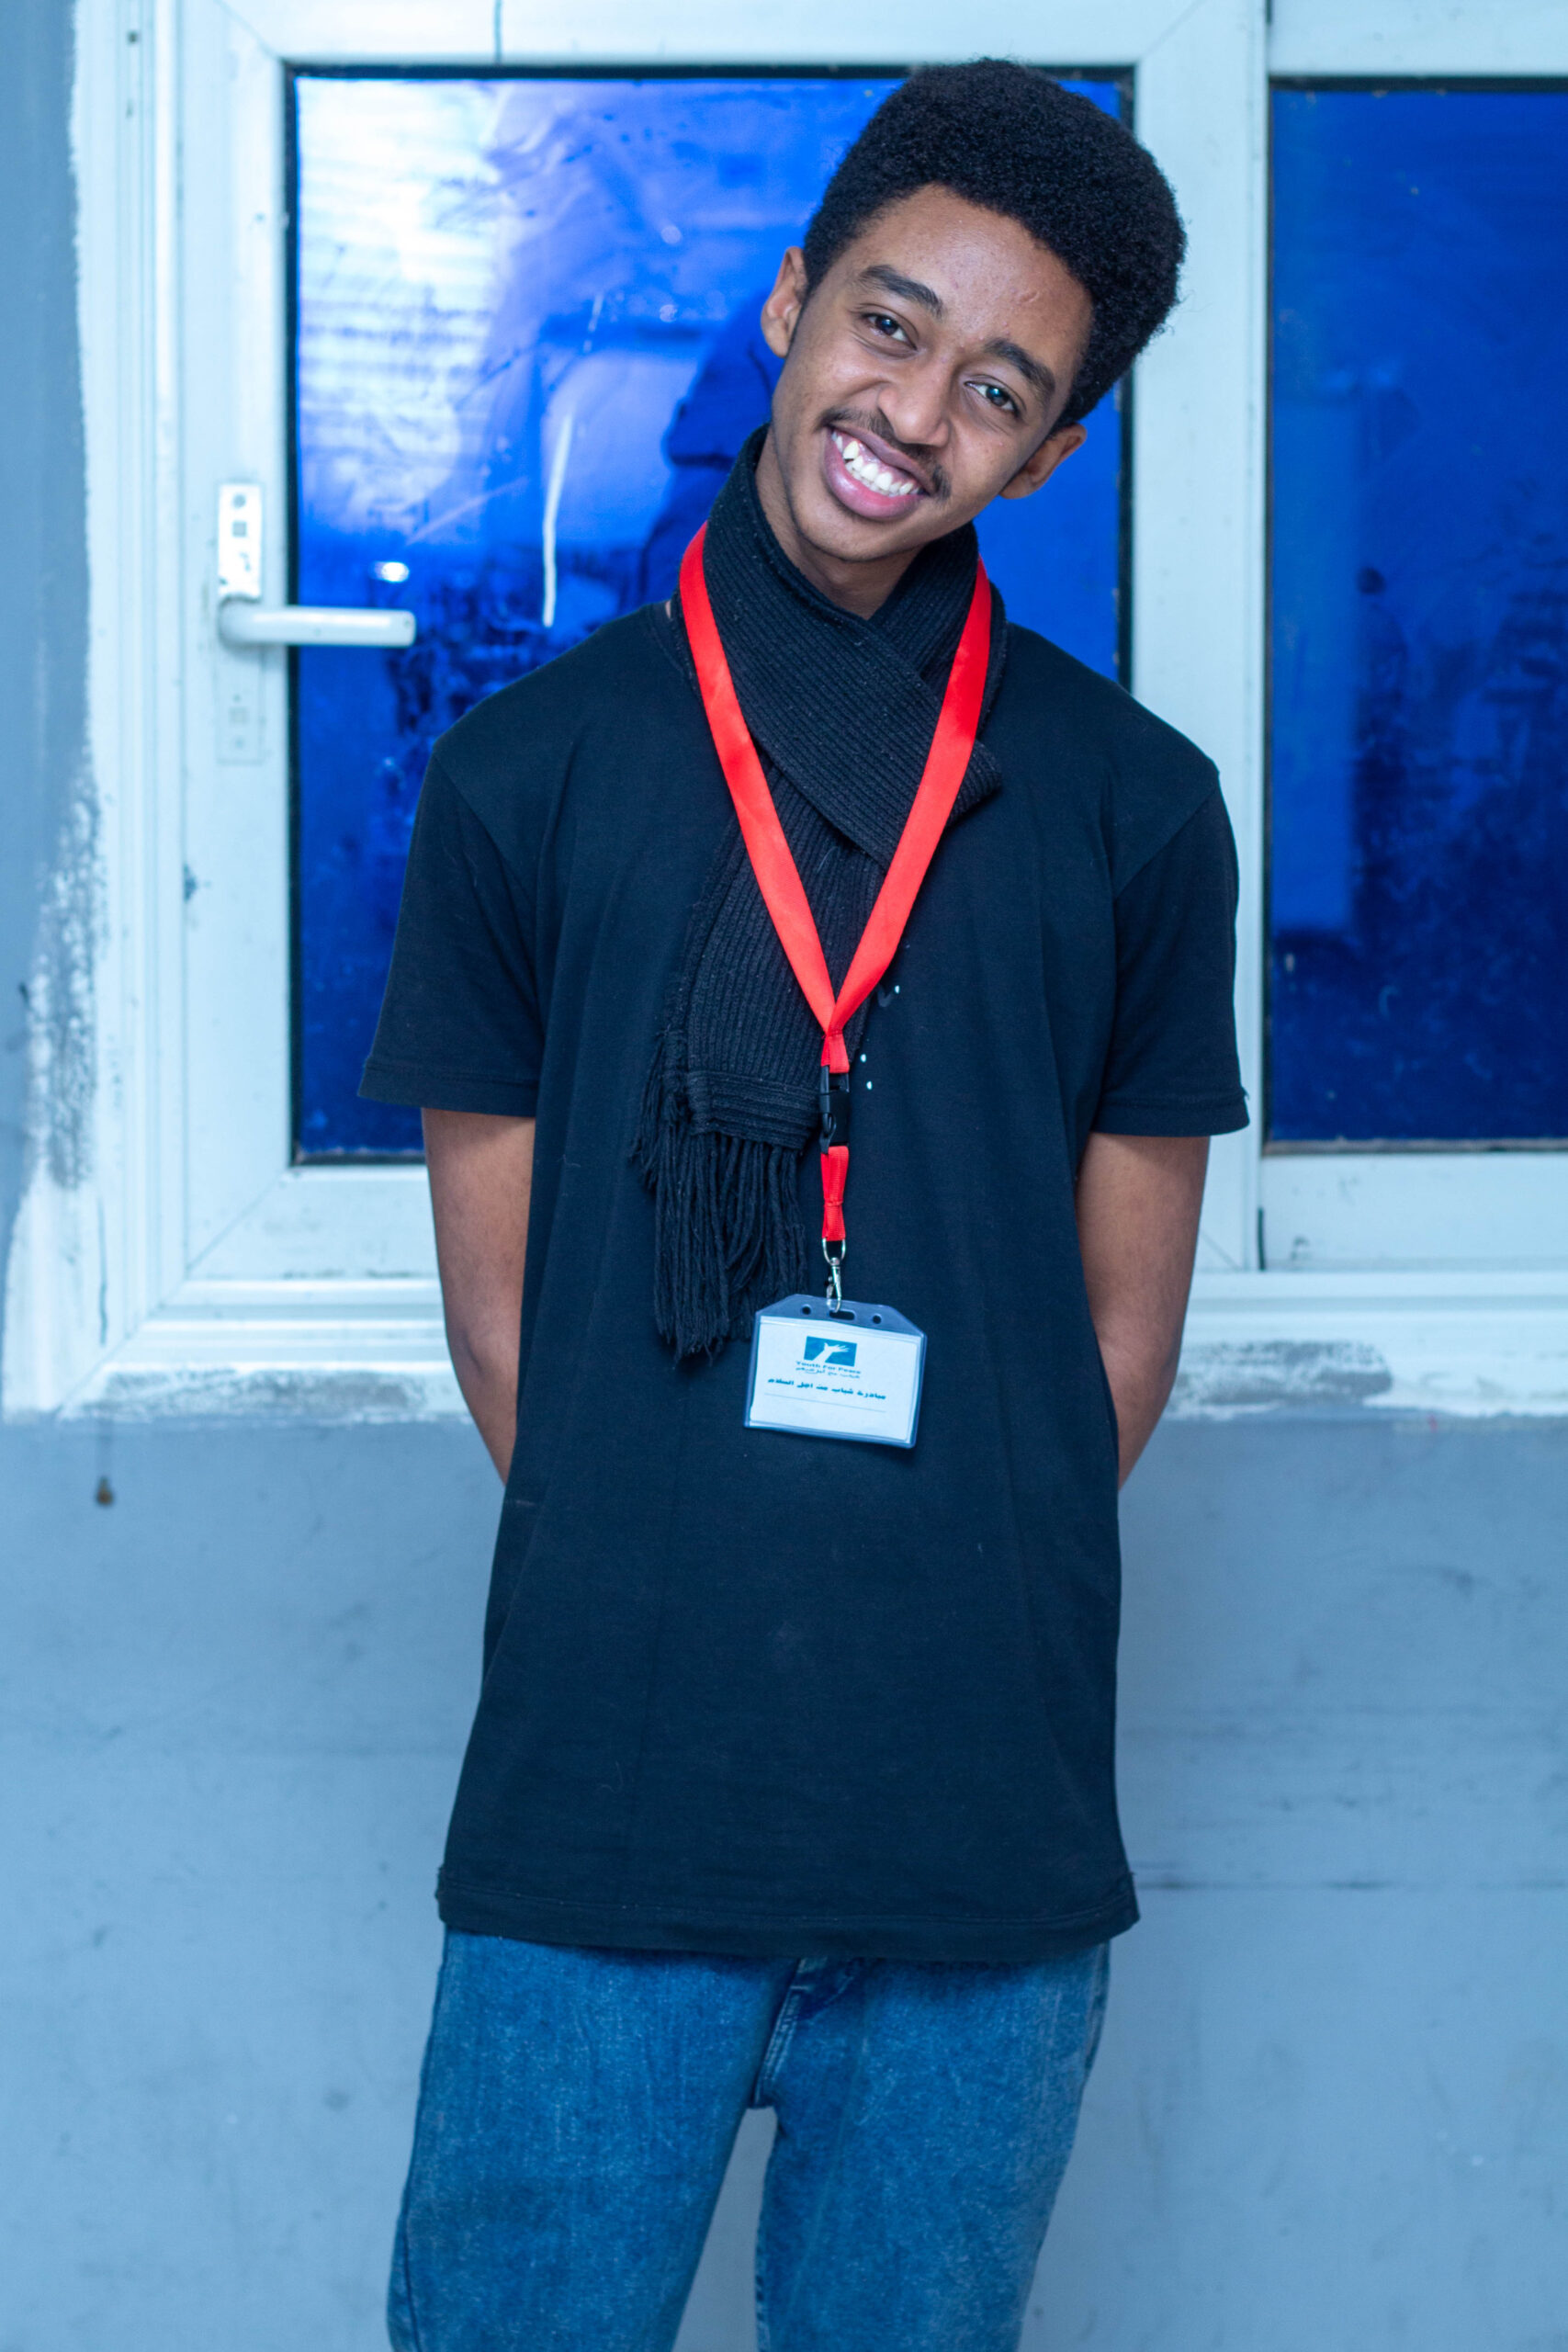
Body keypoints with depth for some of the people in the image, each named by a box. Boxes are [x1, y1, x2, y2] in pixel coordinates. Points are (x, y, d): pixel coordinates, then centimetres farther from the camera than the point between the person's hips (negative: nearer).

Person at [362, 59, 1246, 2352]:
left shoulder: (1132, 809, 5)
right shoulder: (534, 771, 3)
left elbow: (1122, 1325, 8)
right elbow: (501, 1303, 5)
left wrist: (961, 1606, 2)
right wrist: (662, 1614, -1)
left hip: (990, 1819, 1)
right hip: (602, 1805, -1)